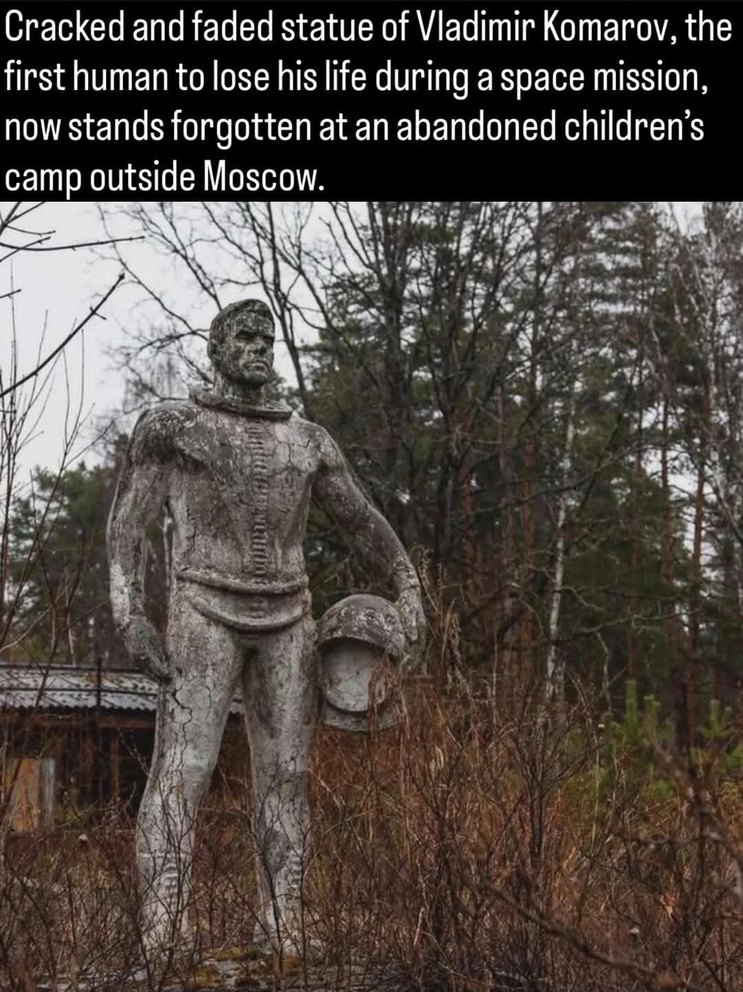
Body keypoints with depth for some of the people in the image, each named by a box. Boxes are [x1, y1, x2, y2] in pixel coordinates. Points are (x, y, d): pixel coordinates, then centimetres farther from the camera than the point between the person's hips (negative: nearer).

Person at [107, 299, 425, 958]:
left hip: (288, 620, 4)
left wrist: (409, 591, 4)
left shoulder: (309, 441, 15)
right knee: (183, 770, -15)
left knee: (285, 775, 0)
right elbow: (128, 524, -1)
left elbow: (362, 521, 17)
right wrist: (130, 617, -14)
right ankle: (162, 943, -18)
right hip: (205, 613, -4)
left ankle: (282, 939, 3)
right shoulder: (169, 425, 4)